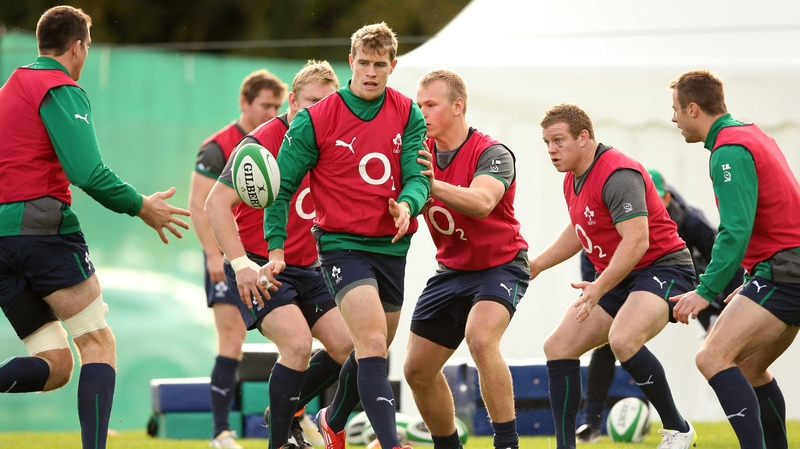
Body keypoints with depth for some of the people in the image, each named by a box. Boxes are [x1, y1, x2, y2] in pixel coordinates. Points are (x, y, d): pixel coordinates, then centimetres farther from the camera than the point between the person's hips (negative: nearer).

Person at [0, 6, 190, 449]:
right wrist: (141, 207, -2)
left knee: (55, 365, 4)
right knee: (98, 343, -4)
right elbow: (87, 172, -14)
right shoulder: (61, 89, -4)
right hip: (42, 225, -7)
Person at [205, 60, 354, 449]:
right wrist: (241, 263, -26)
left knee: (345, 345, -2)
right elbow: (216, 203, -18)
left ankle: (288, 409, 21)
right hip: (260, 268, -7)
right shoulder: (261, 144, -15)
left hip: (307, 268, 7)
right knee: (298, 343, -24)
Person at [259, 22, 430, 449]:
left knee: (374, 352, 18)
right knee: (373, 343, -22)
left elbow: (418, 177, -3)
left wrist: (406, 204, -26)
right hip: (342, 243, -5)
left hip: (392, 246, 5)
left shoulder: (408, 115, 2)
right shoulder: (314, 120, -7)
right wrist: (276, 249, -7)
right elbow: (282, 186, -1)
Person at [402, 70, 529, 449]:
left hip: (500, 265, -7)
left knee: (480, 338, -33)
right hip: (451, 271, 7)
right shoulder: (422, 153, 0)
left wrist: (433, 184, -55)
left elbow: (481, 202, -38)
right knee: (418, 371, 5)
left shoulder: (492, 154, -20)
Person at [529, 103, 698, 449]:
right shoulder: (573, 179, 10)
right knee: (558, 347, 2)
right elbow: (578, 232, 28)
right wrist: (535, 266, 27)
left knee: (623, 340, -35)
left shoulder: (617, 174, -21)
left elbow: (637, 241, -28)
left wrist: (599, 288, -33)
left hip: (662, 268, -10)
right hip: (619, 279, 10)